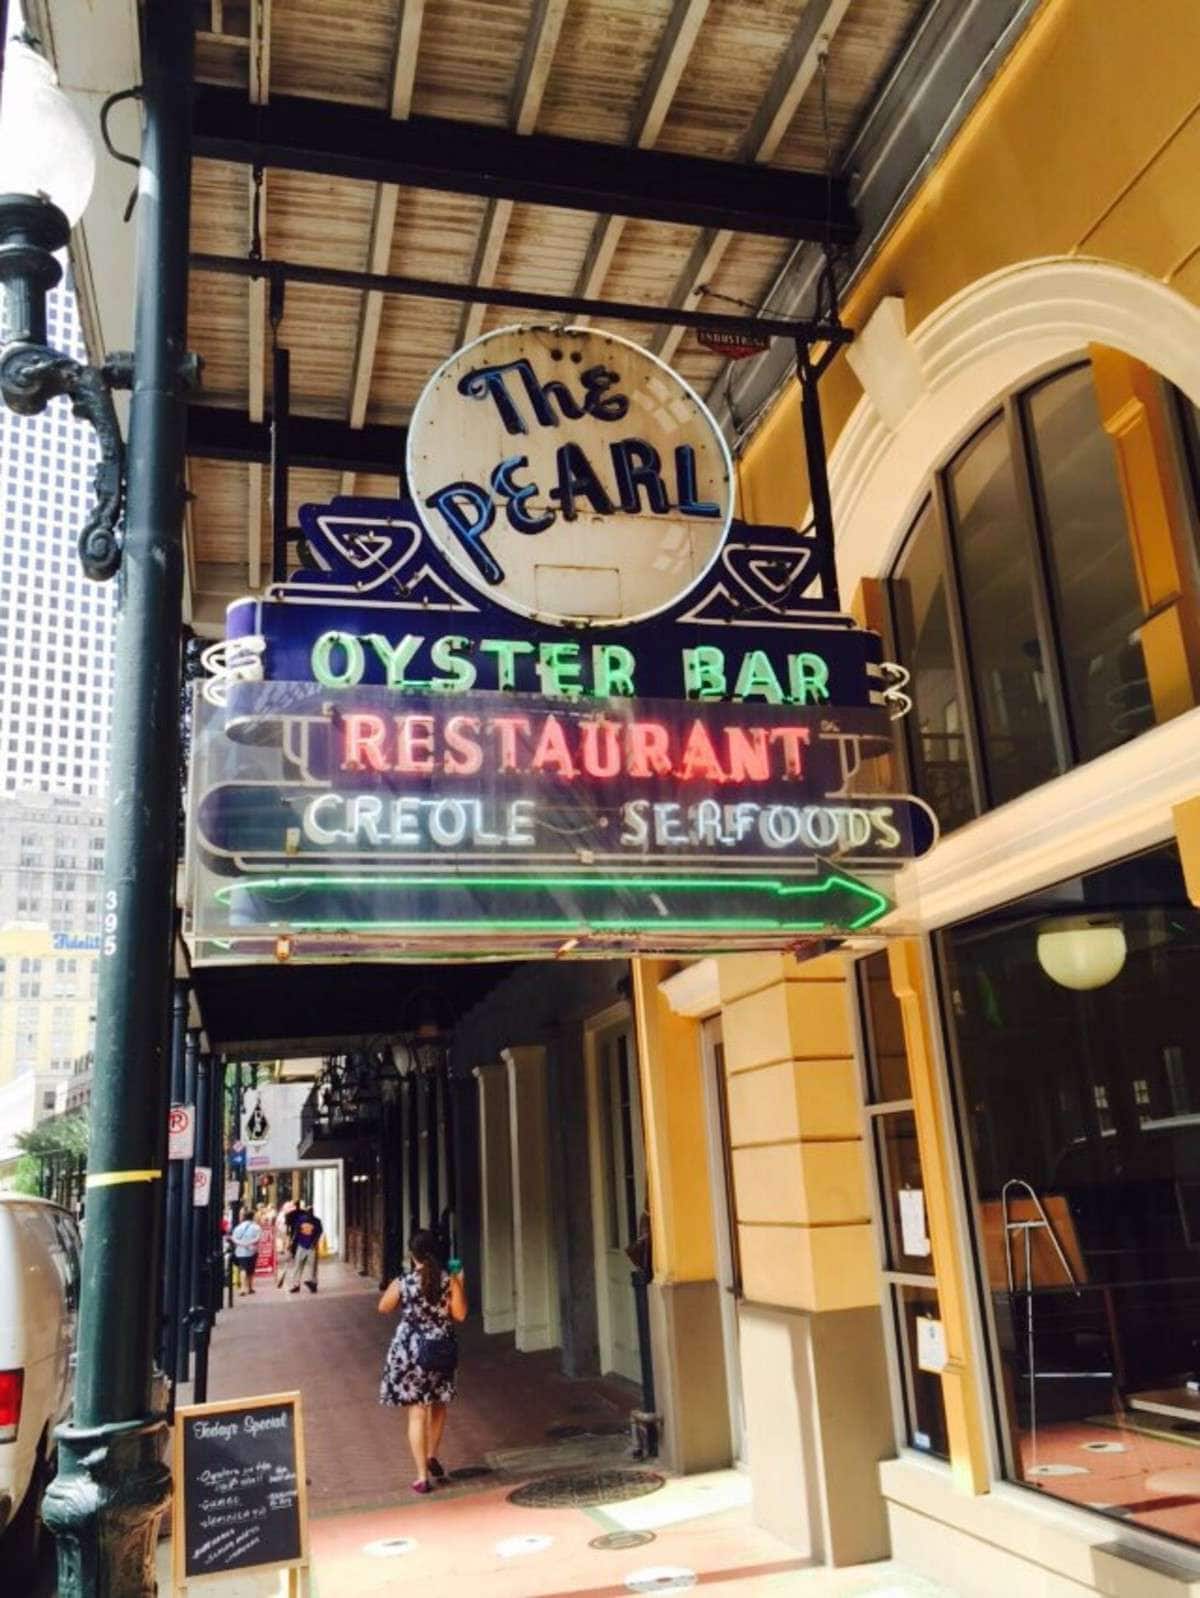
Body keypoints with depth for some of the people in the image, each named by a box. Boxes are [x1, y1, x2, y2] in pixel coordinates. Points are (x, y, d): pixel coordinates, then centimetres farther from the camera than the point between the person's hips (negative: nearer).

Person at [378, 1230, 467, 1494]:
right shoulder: (449, 1281, -9)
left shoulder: (402, 1283, -11)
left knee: (417, 1413, 5)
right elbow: (460, 1314, -5)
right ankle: (431, 1457, 34)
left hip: (411, 1351, -2)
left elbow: (384, 1308, 5)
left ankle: (423, 1476, 8)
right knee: (438, 1406, 25)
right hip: (441, 1349, 2)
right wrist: (460, 1286, 6)